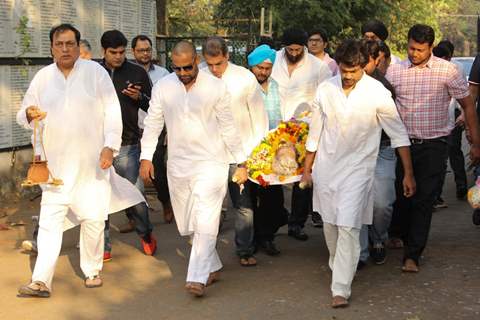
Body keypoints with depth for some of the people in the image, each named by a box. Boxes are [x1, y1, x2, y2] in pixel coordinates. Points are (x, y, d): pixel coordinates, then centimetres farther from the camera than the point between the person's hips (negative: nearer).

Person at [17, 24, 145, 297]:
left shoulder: (95, 72, -3)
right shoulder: (43, 77, 5)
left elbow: (112, 111, -5)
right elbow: (24, 115, 10)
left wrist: (110, 146, -14)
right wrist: (29, 115, -14)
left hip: (92, 162, -2)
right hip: (56, 163, 2)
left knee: (93, 218, 5)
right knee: (50, 218, -3)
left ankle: (92, 271, 23)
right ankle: (41, 281, -3)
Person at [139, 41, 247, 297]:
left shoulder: (216, 87, -7)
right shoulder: (163, 87, -1)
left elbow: (228, 127, -2)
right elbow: (153, 123, 6)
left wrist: (241, 162, 0)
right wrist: (146, 157, -1)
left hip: (210, 162, -4)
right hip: (178, 165, 4)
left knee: (205, 221, -14)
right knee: (187, 223, 11)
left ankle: (198, 278, -15)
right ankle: (212, 267, 27)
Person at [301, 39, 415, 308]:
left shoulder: (377, 93, -12)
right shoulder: (326, 90, -2)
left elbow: (399, 134, -6)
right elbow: (315, 132, 9)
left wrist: (409, 173, -7)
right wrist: (307, 169, 12)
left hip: (358, 168, -4)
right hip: (326, 166, 4)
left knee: (348, 227, -12)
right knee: (330, 224, 15)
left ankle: (341, 288, -9)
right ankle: (337, 264, 40)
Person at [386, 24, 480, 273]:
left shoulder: (447, 71, -4)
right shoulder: (394, 71, 2)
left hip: (433, 146, -2)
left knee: (424, 201, -3)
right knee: (401, 197, 8)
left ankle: (412, 255, 3)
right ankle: (405, 237, 35)